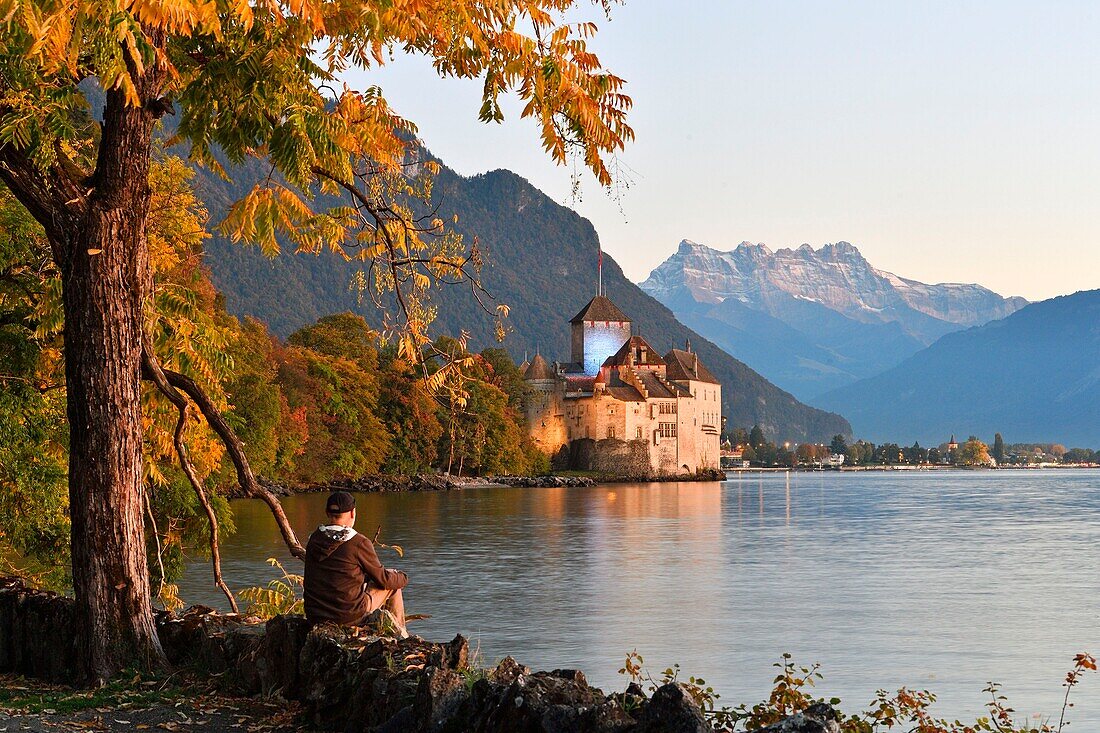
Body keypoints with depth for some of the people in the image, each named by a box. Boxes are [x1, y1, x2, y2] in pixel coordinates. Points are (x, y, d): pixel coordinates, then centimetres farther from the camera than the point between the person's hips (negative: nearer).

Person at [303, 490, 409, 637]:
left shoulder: (314, 539, 2)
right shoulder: (359, 543, -15)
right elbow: (382, 579, -3)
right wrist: (403, 578, 19)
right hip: (349, 616, -6)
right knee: (393, 584, 17)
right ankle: (400, 635, 33)